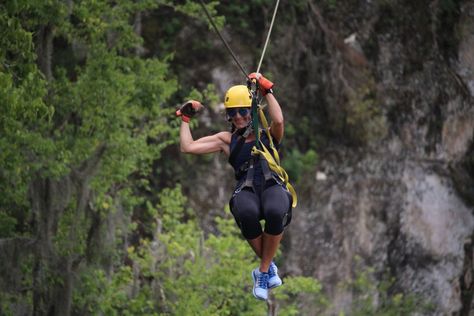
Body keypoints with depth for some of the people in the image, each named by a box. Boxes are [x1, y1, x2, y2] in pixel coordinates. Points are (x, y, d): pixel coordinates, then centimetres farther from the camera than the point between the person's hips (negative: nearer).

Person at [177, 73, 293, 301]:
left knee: (276, 212, -40)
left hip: (272, 185, -1)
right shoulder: (227, 140, 28)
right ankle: (269, 267, -15)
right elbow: (187, 147, 23)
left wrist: (267, 91, 1)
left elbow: (278, 121, -5)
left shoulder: (268, 134, 21)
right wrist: (185, 117, 27)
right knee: (246, 213, -39)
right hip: (246, 190, 1)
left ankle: (263, 272, -18)